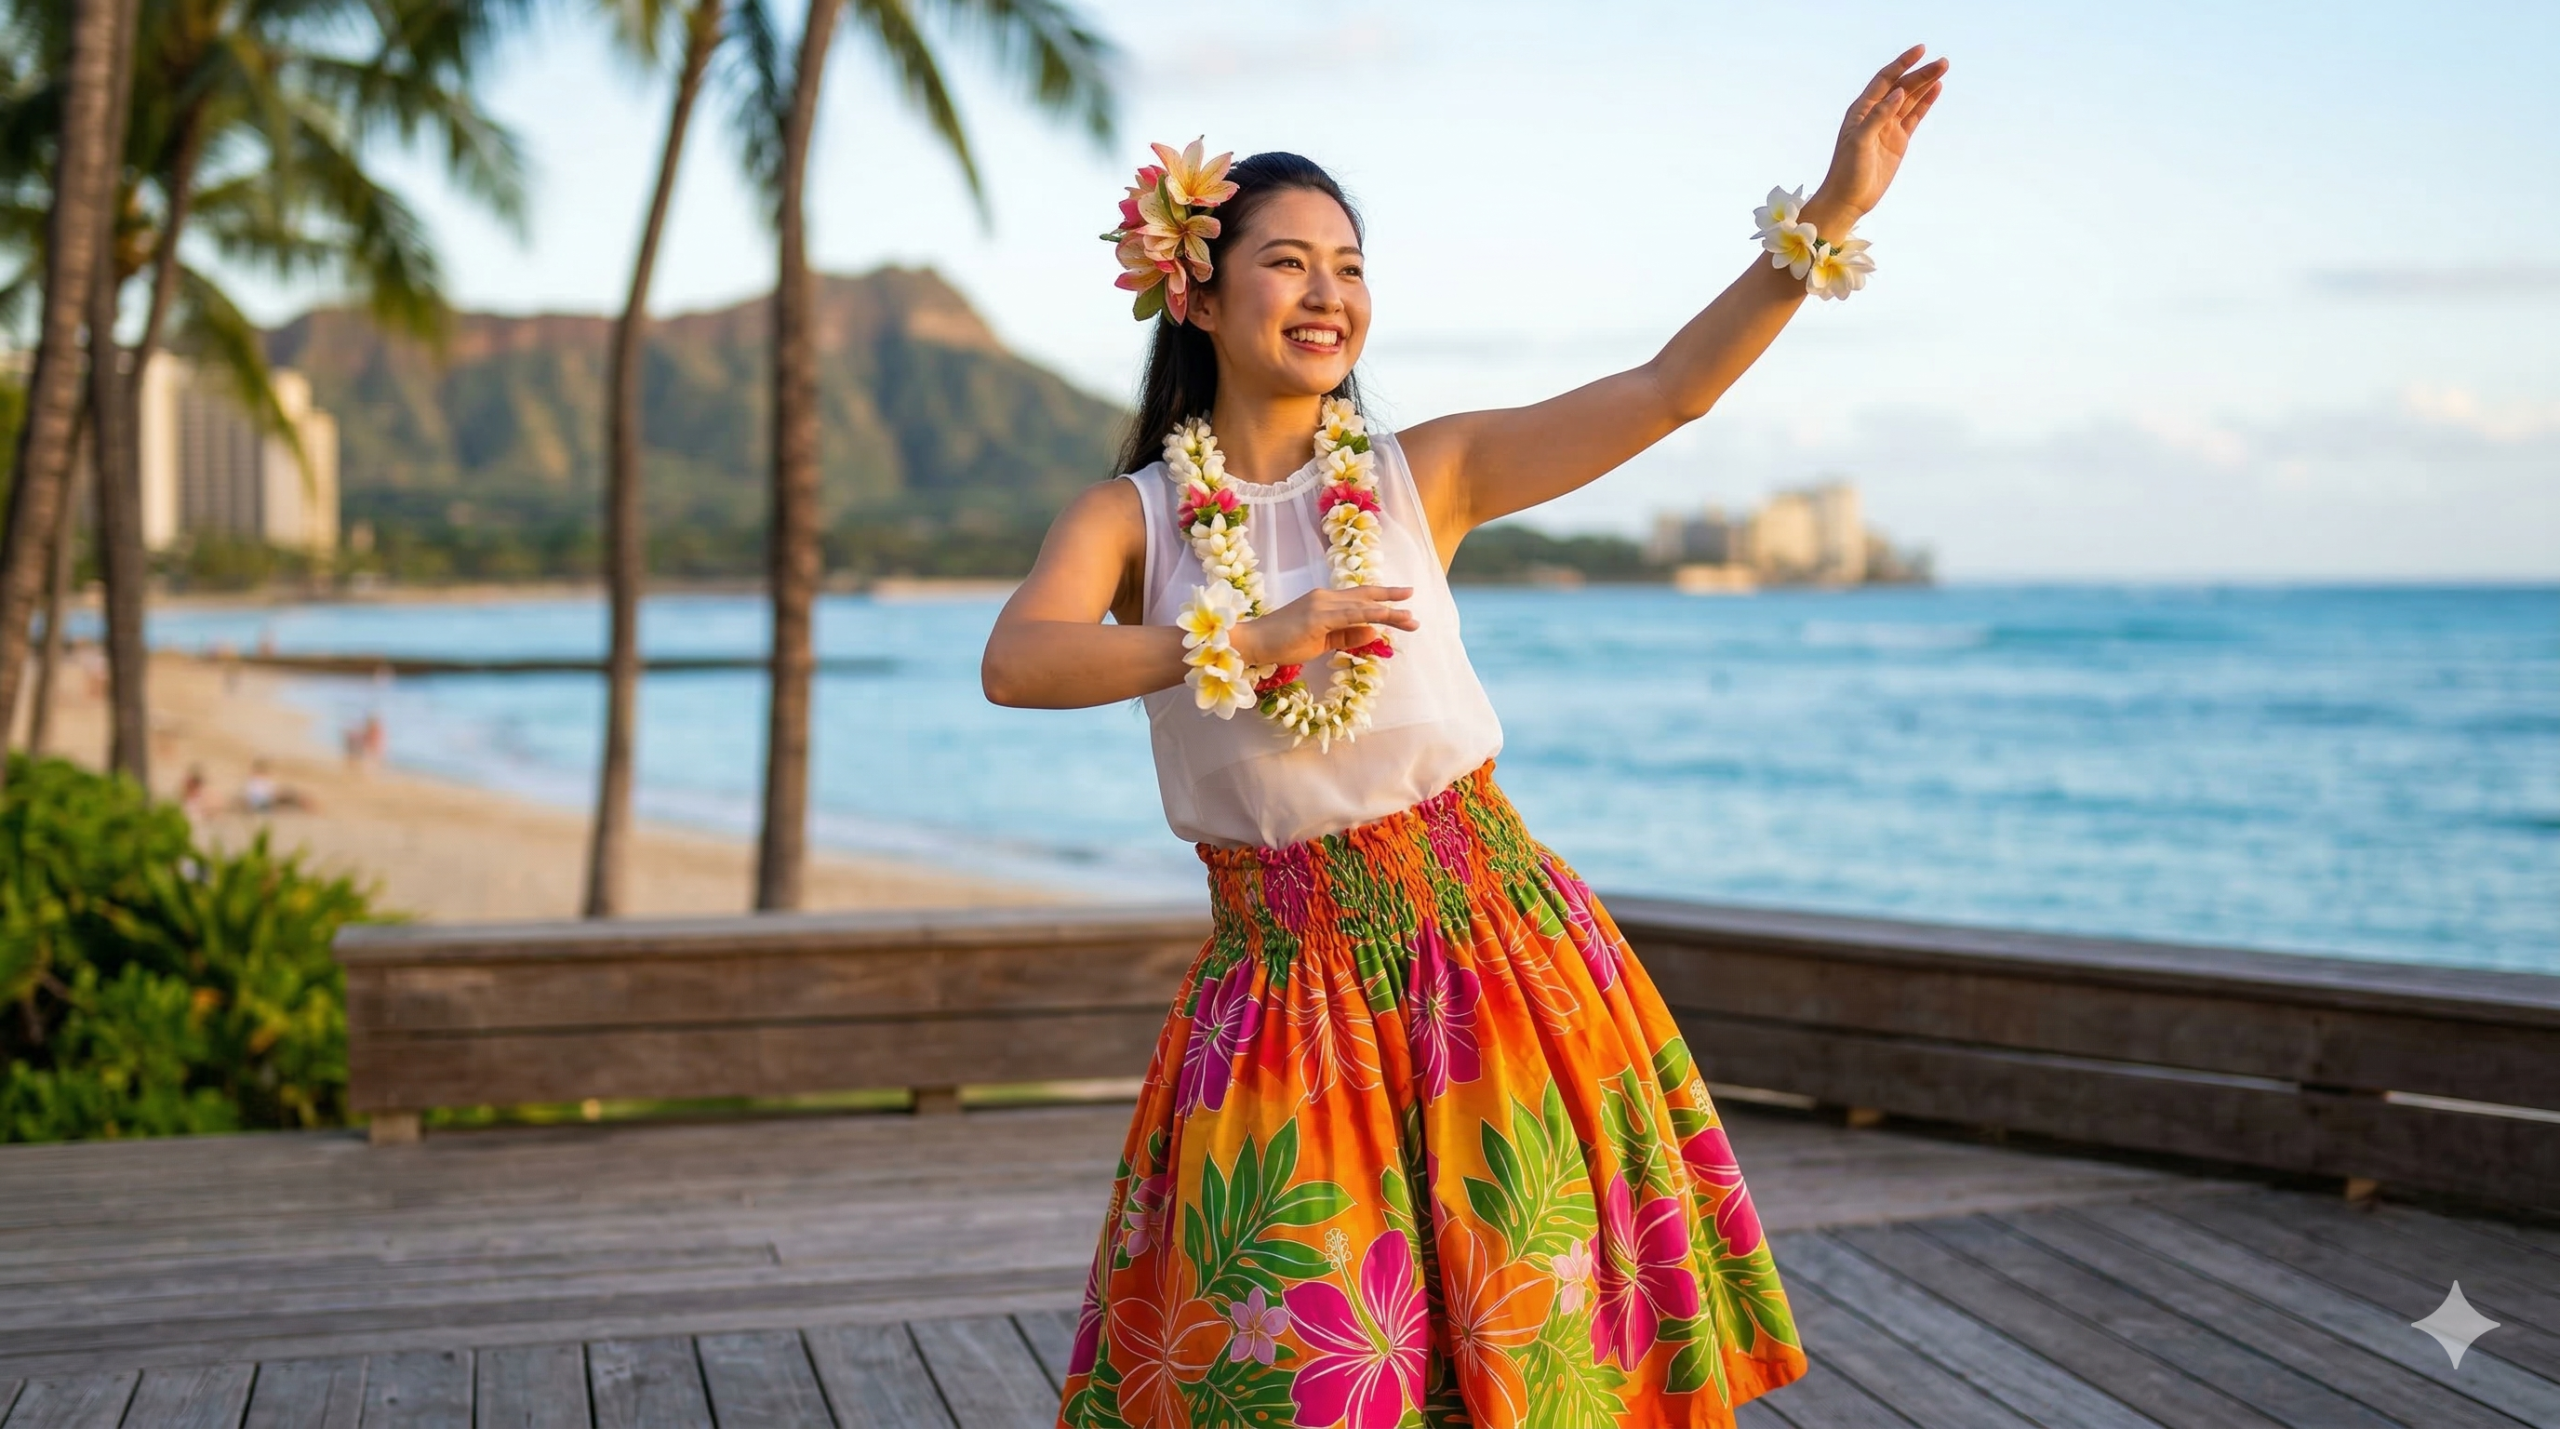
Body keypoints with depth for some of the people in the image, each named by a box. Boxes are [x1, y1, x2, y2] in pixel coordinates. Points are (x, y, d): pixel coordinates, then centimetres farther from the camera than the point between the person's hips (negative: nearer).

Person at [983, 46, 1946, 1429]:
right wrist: (1245, 640, -29)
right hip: (1280, 987, -1)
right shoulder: (1130, 518, 1)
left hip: (1491, 946, 1)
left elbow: (1670, 389, -5)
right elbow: (1014, 664, -19)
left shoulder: (1424, 474, 3)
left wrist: (1829, 213, -15)